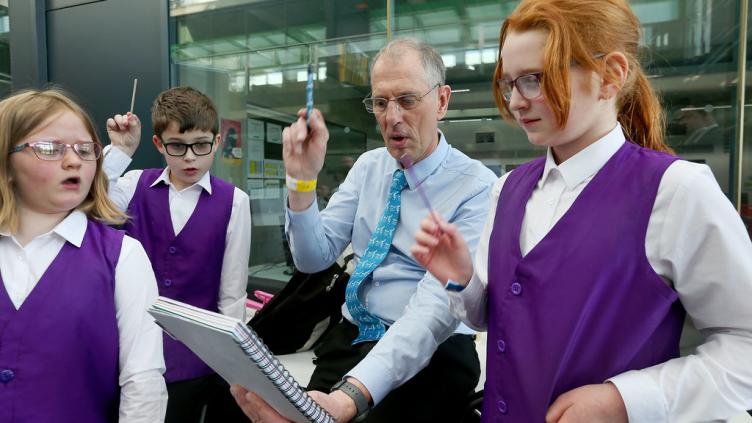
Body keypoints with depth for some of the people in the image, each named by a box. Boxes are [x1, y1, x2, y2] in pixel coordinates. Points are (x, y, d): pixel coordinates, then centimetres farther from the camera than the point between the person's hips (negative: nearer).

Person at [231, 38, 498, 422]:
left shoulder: (477, 188, -12)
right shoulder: (368, 166, 6)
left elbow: (435, 307, -23)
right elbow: (314, 258, 2)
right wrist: (303, 181, -14)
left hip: (431, 353, -4)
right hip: (349, 339, 5)